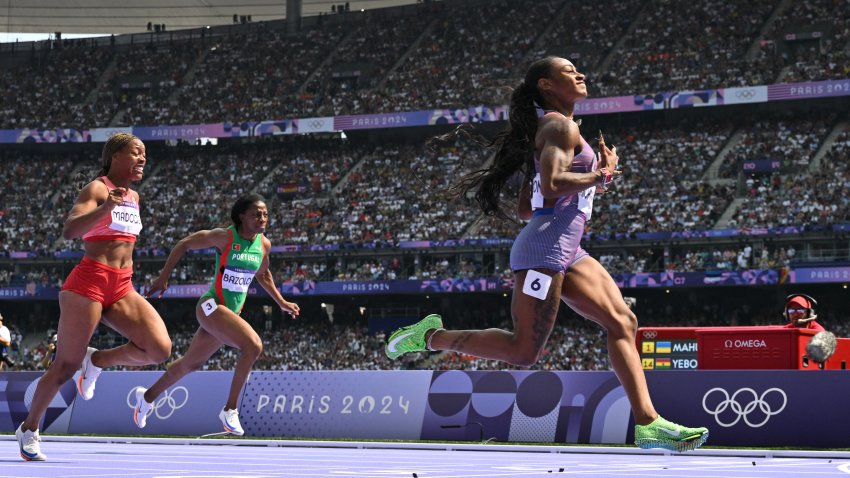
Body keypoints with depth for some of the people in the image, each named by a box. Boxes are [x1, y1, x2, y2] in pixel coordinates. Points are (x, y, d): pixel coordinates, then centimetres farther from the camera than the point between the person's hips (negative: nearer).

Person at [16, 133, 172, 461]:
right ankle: (29, 429, 15)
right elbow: (69, 230, -23)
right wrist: (106, 207, -36)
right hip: (88, 283, -7)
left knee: (160, 350, -14)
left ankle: (97, 361, 8)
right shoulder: (97, 189, -7)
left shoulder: (134, 197, 16)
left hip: (122, 288, 7)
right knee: (66, 366, -3)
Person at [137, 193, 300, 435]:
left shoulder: (264, 244, 3)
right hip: (211, 306, -7)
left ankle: (147, 396, 42)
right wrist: (163, 277, -6)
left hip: (232, 312, 7)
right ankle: (230, 411, -17)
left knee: (191, 363, 21)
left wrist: (282, 303, 21)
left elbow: (263, 275, 23)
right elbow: (184, 244, -5)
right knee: (253, 346, -27)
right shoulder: (225, 237, -14)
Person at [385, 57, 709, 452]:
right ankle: (431, 336, 4)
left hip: (567, 253, 10)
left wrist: (590, 184, 22)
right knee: (523, 351, -9)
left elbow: (525, 208, 23)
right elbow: (551, 184, -24)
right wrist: (601, 175, -9)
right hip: (545, 246, -10)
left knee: (622, 322, 0)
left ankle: (648, 424, -6)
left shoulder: (549, 129, 23)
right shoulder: (560, 126, -7)